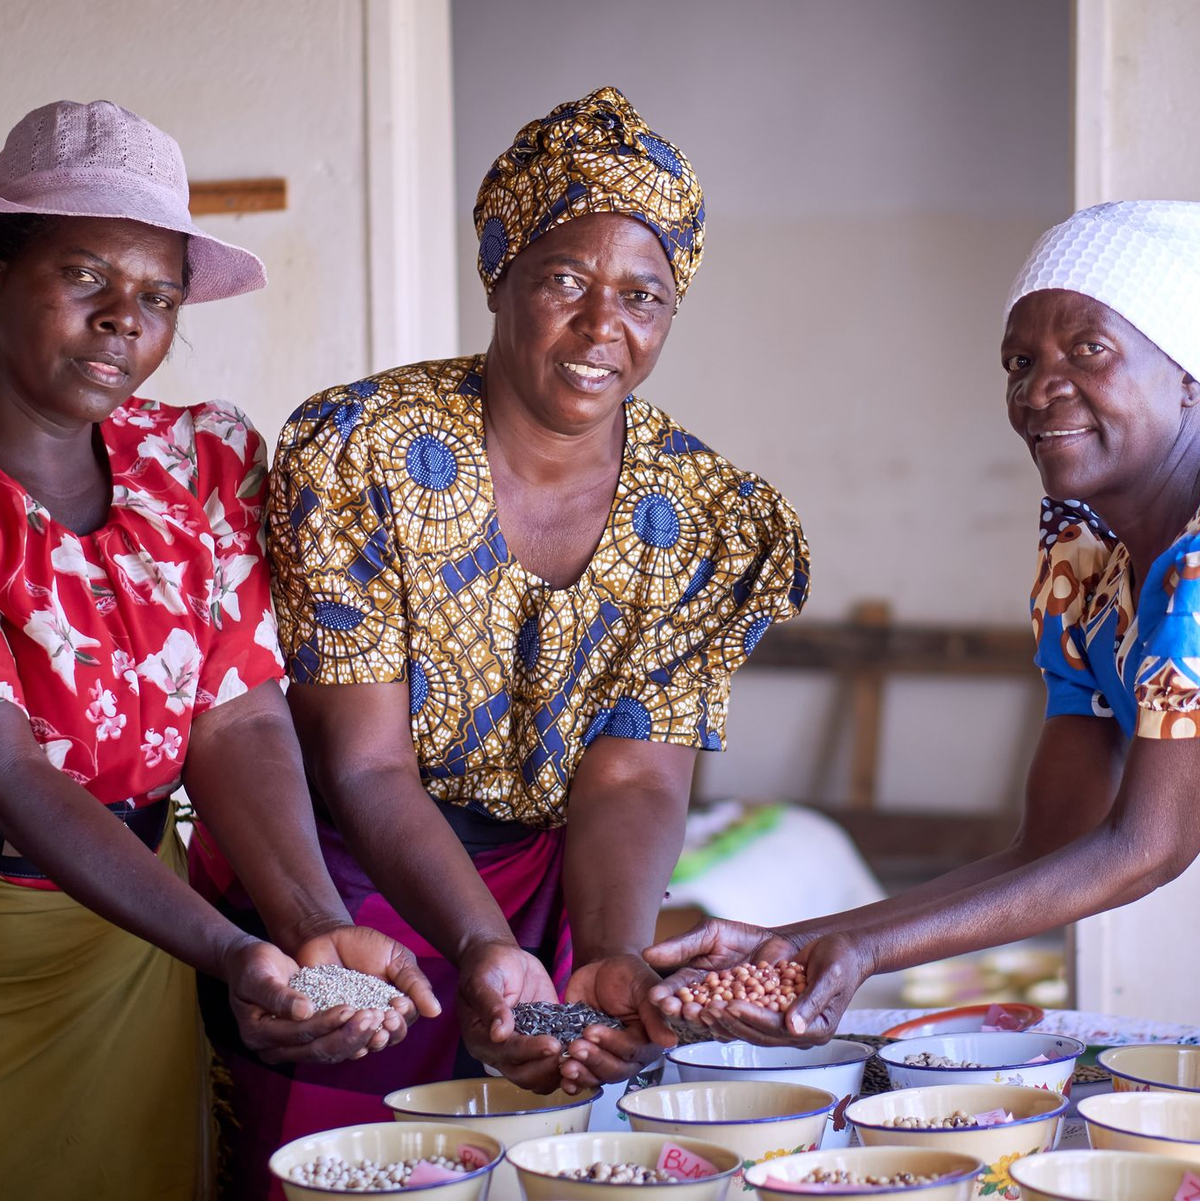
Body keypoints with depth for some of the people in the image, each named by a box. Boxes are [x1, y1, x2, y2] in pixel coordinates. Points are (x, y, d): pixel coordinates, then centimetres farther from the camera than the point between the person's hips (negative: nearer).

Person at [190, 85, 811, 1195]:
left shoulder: (718, 526, -3)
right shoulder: (357, 453, -13)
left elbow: (632, 782, -8)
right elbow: (367, 767, -17)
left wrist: (612, 962, -28)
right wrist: (487, 955, -33)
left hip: (557, 909, 3)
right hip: (341, 899, -3)